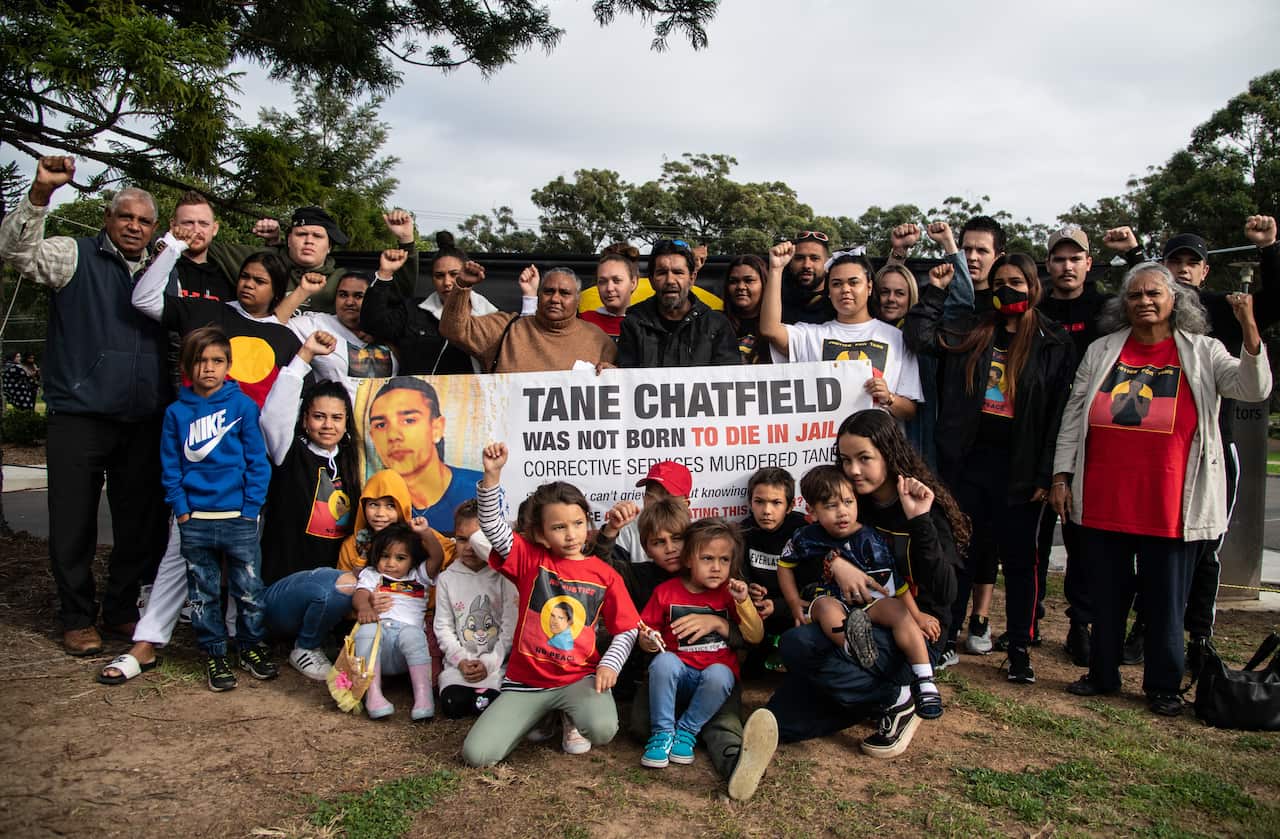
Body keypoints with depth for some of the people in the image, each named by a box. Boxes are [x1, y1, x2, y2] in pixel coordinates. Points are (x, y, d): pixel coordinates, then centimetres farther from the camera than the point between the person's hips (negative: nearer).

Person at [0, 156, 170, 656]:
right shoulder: (75, 257, 3)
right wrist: (40, 193, -26)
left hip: (144, 422, 4)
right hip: (79, 419, -4)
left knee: (140, 523, 9)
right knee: (74, 525, 3)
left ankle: (121, 610, 25)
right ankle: (78, 619, 18)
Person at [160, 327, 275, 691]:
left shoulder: (243, 405, -1)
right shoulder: (177, 412, 4)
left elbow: (257, 460, -1)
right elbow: (170, 467, 7)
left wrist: (250, 508, -5)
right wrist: (181, 508, -2)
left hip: (238, 517, -1)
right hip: (195, 521, 2)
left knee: (249, 589, 6)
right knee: (203, 593, 10)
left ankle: (252, 645, 25)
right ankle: (214, 653, 24)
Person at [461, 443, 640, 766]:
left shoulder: (605, 575, 0)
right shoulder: (530, 559, 0)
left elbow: (626, 631, 3)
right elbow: (492, 525, -14)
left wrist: (609, 664, -15)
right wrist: (492, 475, -28)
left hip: (579, 677, -1)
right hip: (526, 680, 1)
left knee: (602, 729, -33)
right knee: (475, 754, -13)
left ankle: (573, 719, 7)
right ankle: (539, 717, 16)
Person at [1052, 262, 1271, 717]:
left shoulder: (1202, 353, 4)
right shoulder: (1101, 351, 9)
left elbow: (1254, 389, -11)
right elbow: (1074, 415, 9)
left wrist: (1249, 327, -24)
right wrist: (1061, 475, 5)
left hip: (1169, 504, -2)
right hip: (1104, 501, 2)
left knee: (1166, 599, 7)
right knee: (1105, 594, 12)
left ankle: (1163, 686, 23)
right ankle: (1103, 674, 27)